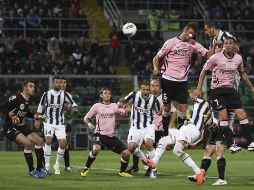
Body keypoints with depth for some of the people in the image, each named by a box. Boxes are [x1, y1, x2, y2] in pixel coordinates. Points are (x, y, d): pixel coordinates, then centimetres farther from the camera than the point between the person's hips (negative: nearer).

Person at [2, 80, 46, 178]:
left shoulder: (27, 101, 9)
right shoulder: (16, 98, -17)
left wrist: (37, 117, 14)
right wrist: (11, 116, -34)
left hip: (21, 126, 9)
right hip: (10, 127, -9)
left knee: (40, 141, 5)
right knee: (27, 143, -26)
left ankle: (40, 168, 16)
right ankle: (31, 170, -13)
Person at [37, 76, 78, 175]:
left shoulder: (64, 94, -3)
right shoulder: (46, 94, -2)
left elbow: (73, 103, -2)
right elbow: (40, 107, 10)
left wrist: (74, 108, -25)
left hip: (60, 124, 1)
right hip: (49, 122, -1)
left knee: (63, 144, -8)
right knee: (48, 141, -21)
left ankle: (57, 164, 13)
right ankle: (47, 165, -11)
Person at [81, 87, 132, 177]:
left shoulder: (114, 106, 10)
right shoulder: (97, 106, 3)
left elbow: (124, 112, 1)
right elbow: (86, 118, 8)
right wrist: (90, 124, -11)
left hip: (111, 136, 4)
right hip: (100, 134, -4)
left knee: (126, 153, -5)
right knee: (96, 149, -34)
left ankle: (122, 172, 20)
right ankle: (86, 168, -13)